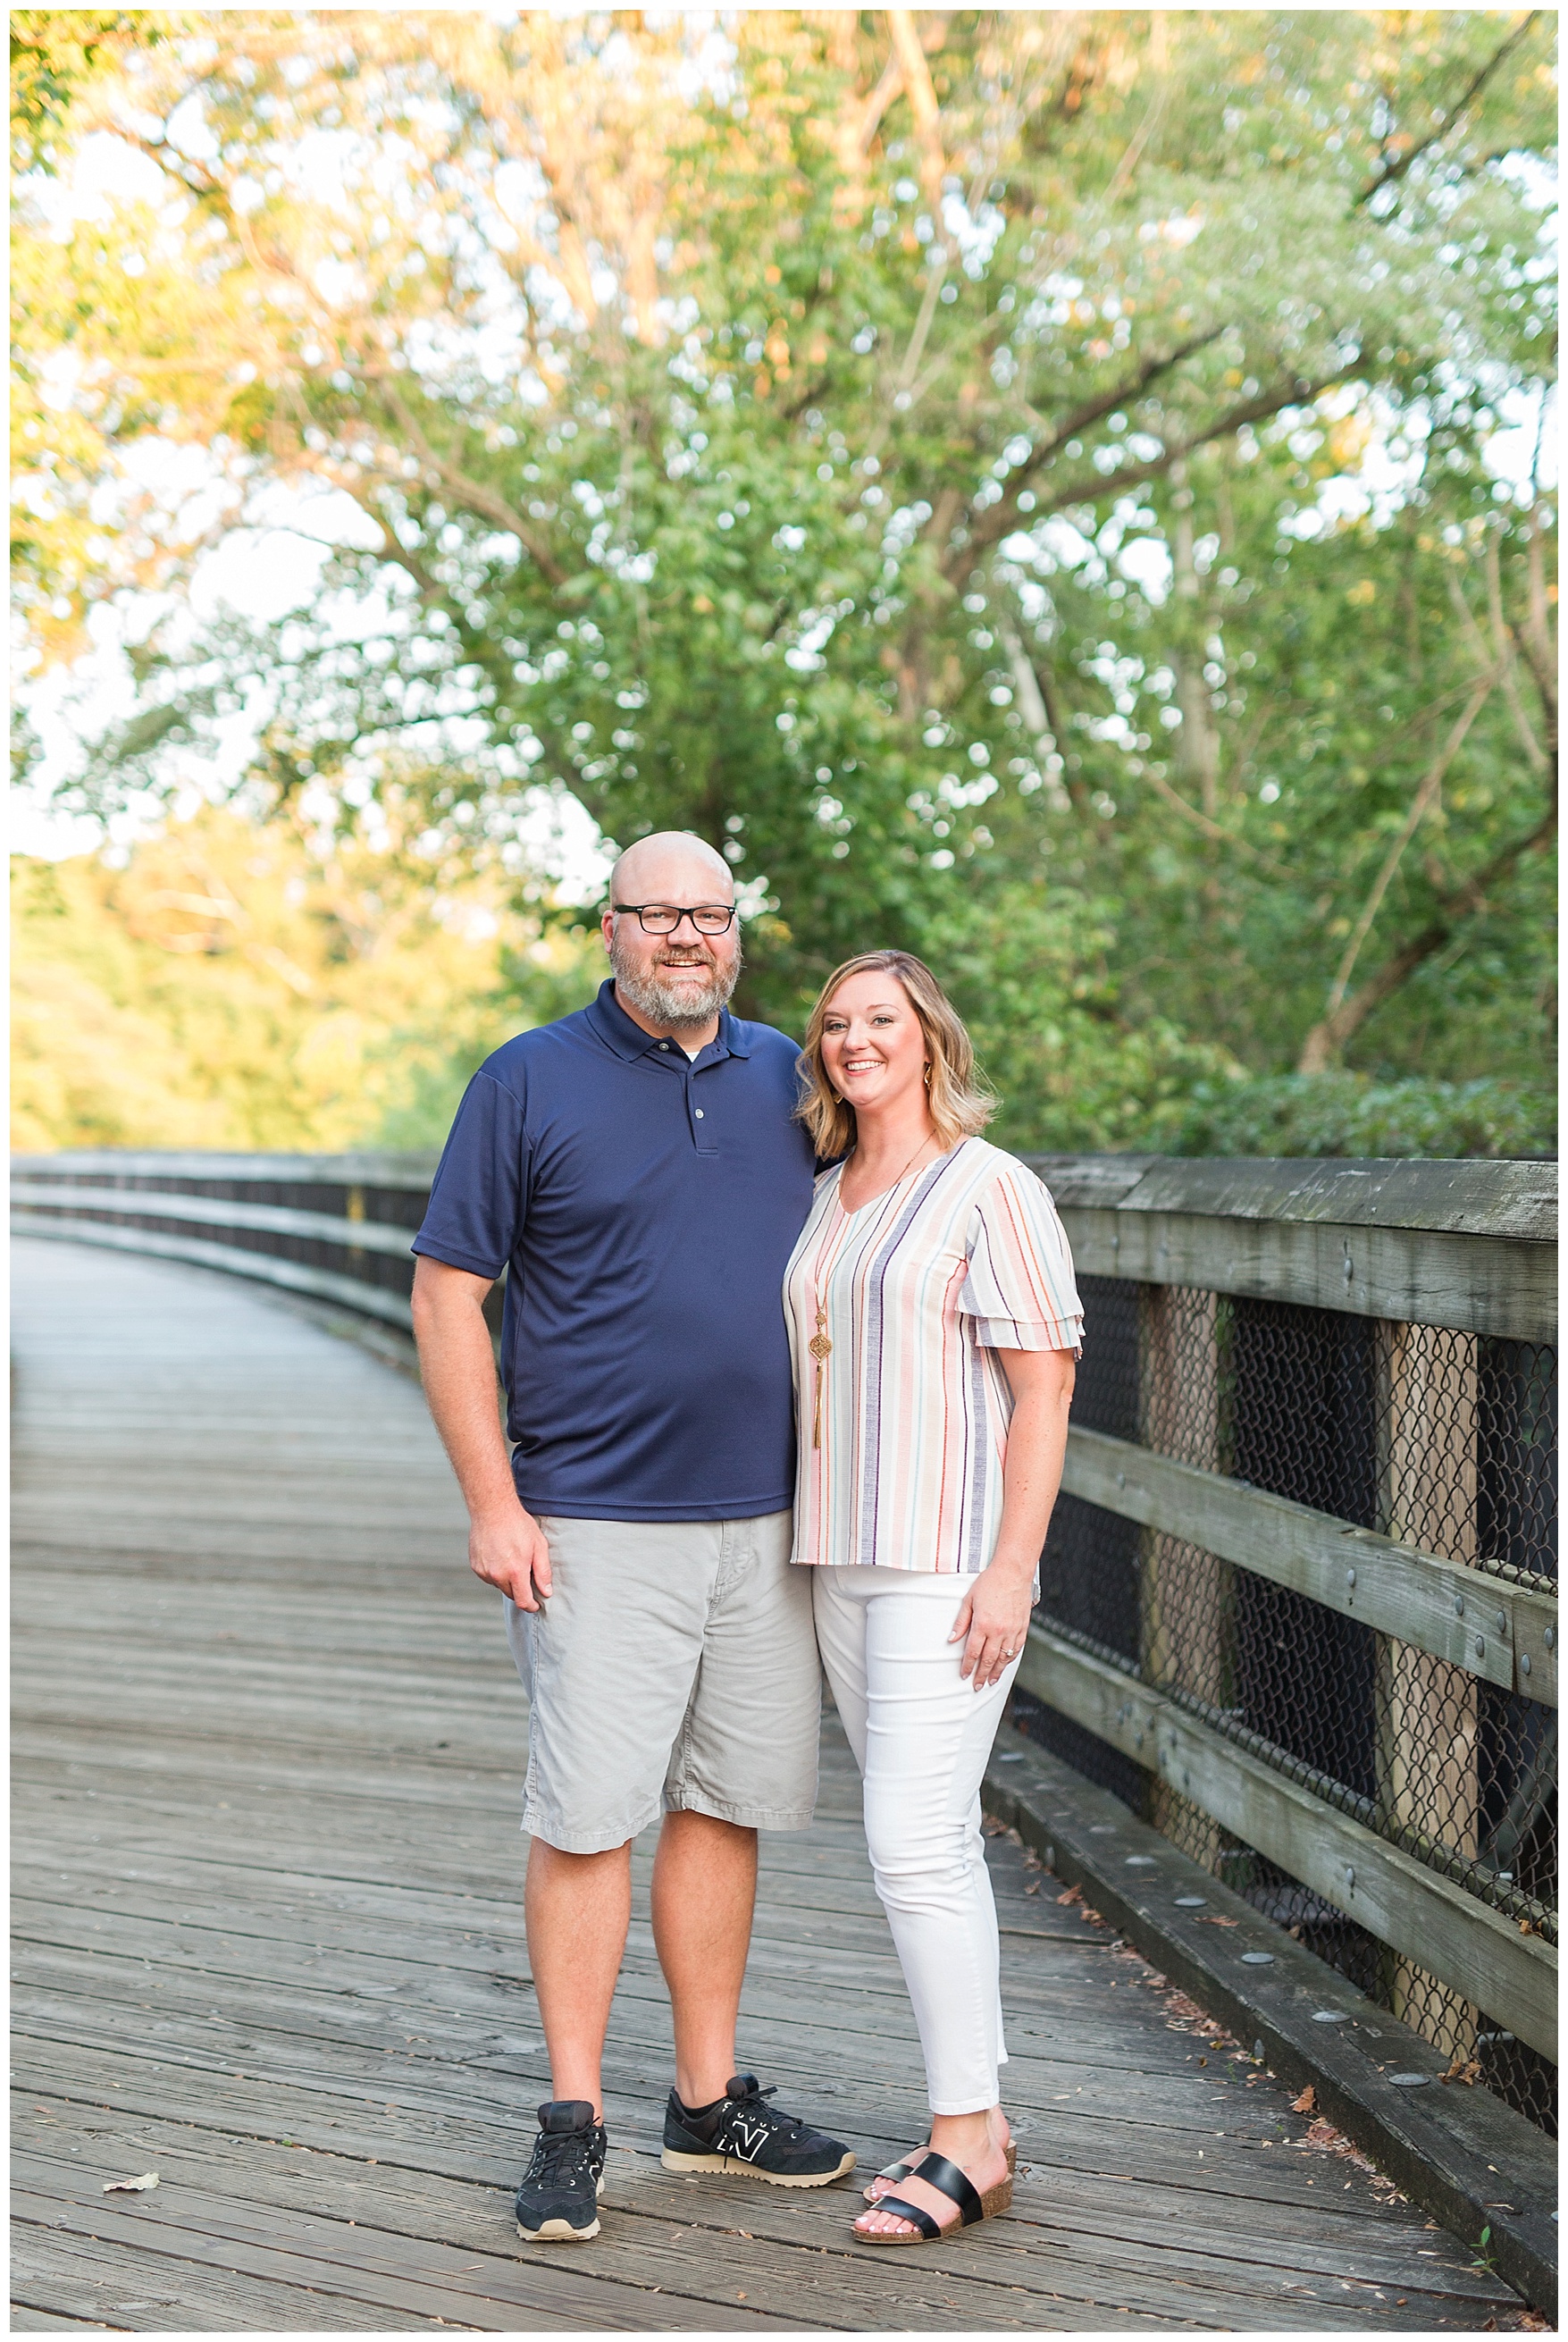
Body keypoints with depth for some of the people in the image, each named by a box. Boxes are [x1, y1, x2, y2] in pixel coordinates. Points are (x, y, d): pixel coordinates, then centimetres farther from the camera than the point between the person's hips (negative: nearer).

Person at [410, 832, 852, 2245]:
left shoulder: (789, 1080, 10)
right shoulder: (531, 1084, -2)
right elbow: (447, 1292, -4)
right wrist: (493, 1503, -10)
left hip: (766, 1520, 4)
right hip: (598, 1524, -4)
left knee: (724, 1808, 10)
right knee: (588, 1813, -3)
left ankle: (710, 2102, 22)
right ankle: (574, 2121, 8)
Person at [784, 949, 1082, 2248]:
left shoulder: (990, 1188, -8)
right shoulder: (827, 1200, 15)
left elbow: (1044, 1385, -12)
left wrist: (1013, 1566, -18)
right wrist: (810, 1549, 18)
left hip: (949, 1565, -8)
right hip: (844, 1560, 8)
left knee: (915, 1844, -10)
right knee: (936, 1842, 11)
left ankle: (967, 2140, 0)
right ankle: (976, 2129, 18)